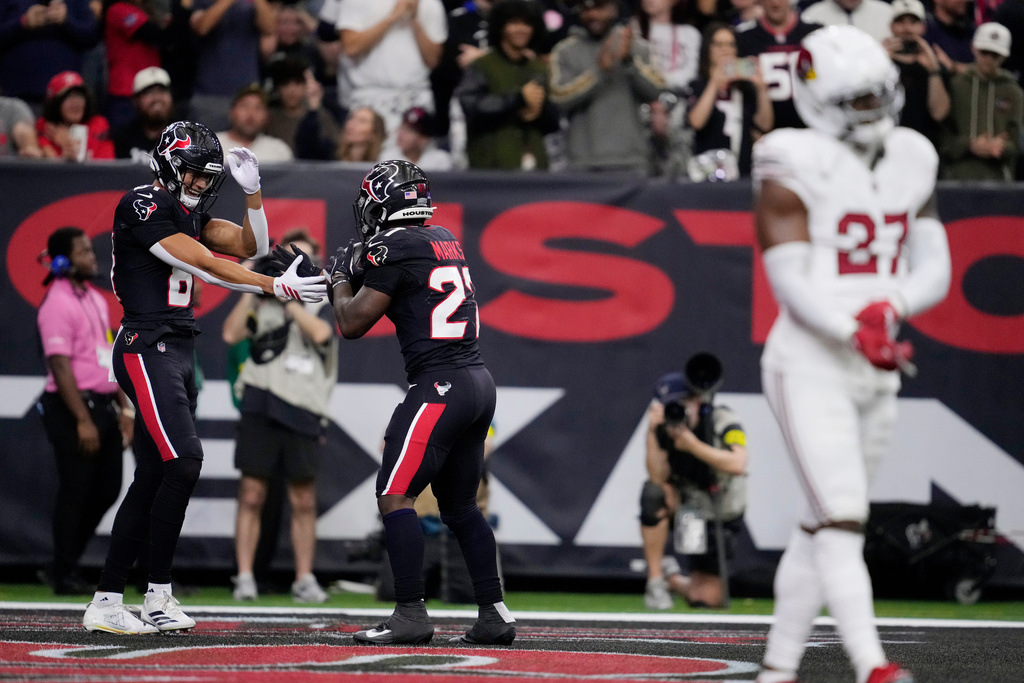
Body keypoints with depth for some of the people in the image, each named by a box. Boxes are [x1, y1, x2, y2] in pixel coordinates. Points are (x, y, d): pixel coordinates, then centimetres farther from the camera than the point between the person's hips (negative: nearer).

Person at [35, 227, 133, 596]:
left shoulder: (96, 299, 16)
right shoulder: (58, 303, -12)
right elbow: (60, 365, -17)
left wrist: (123, 408, 15)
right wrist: (83, 420, -21)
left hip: (103, 406, 9)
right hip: (72, 408, -9)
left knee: (107, 489, 10)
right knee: (75, 492, -4)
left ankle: (65, 565, 20)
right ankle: (64, 575, 5)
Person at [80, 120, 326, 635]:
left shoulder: (187, 212, 17)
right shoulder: (143, 206, -11)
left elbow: (251, 246, 13)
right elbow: (206, 266, -17)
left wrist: (251, 192, -2)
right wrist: (277, 287, -20)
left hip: (179, 353, 10)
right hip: (147, 350, -10)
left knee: (151, 480, 6)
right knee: (184, 462, -17)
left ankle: (106, 601, 7)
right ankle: (158, 596, -12)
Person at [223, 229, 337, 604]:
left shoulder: (320, 305, 11)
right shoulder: (261, 303, 10)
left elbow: (320, 333, -10)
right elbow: (231, 333, -2)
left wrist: (287, 297, -11)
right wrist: (252, 288, -3)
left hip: (303, 413, 1)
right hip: (261, 410, -1)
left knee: (304, 501, 4)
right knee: (251, 496, -3)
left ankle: (304, 580, 10)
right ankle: (245, 578, 1)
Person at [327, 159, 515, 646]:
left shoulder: (395, 247, -9)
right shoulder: (445, 240, 15)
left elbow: (351, 324, -4)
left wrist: (341, 280, 13)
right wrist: (362, 272, 24)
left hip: (441, 385, -9)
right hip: (480, 383, 9)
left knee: (394, 497, -7)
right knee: (459, 505, 16)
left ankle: (410, 615, -12)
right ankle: (494, 615, 14)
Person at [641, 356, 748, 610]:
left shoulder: (723, 421, -17)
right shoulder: (663, 429, -12)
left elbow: (737, 464, -33)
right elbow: (658, 477, -24)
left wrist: (694, 446, -35)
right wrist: (652, 432, -33)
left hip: (719, 518, -1)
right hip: (685, 508, 1)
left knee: (708, 598, -7)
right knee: (652, 494, -36)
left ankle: (673, 579, 31)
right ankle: (655, 580, -21)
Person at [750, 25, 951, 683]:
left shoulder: (911, 162, 10)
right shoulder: (793, 170, -9)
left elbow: (935, 270, 8)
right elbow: (790, 283, -15)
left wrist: (889, 308, -13)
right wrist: (854, 333, -28)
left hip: (878, 372, 6)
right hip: (811, 363, -6)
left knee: (820, 526, 10)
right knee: (842, 517, -16)